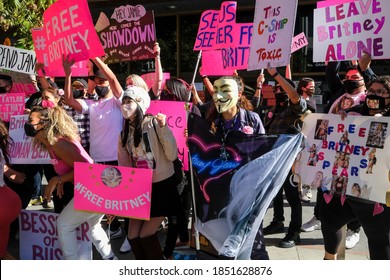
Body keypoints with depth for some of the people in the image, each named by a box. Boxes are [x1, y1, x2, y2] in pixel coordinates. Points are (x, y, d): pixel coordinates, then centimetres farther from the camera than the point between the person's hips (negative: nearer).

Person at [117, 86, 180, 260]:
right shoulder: (124, 134, 6)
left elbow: (172, 155, -17)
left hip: (163, 186, -6)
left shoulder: (154, 123, -11)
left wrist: (163, 127, -24)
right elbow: (124, 167, 8)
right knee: (133, 237, 2)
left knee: (146, 236, -7)